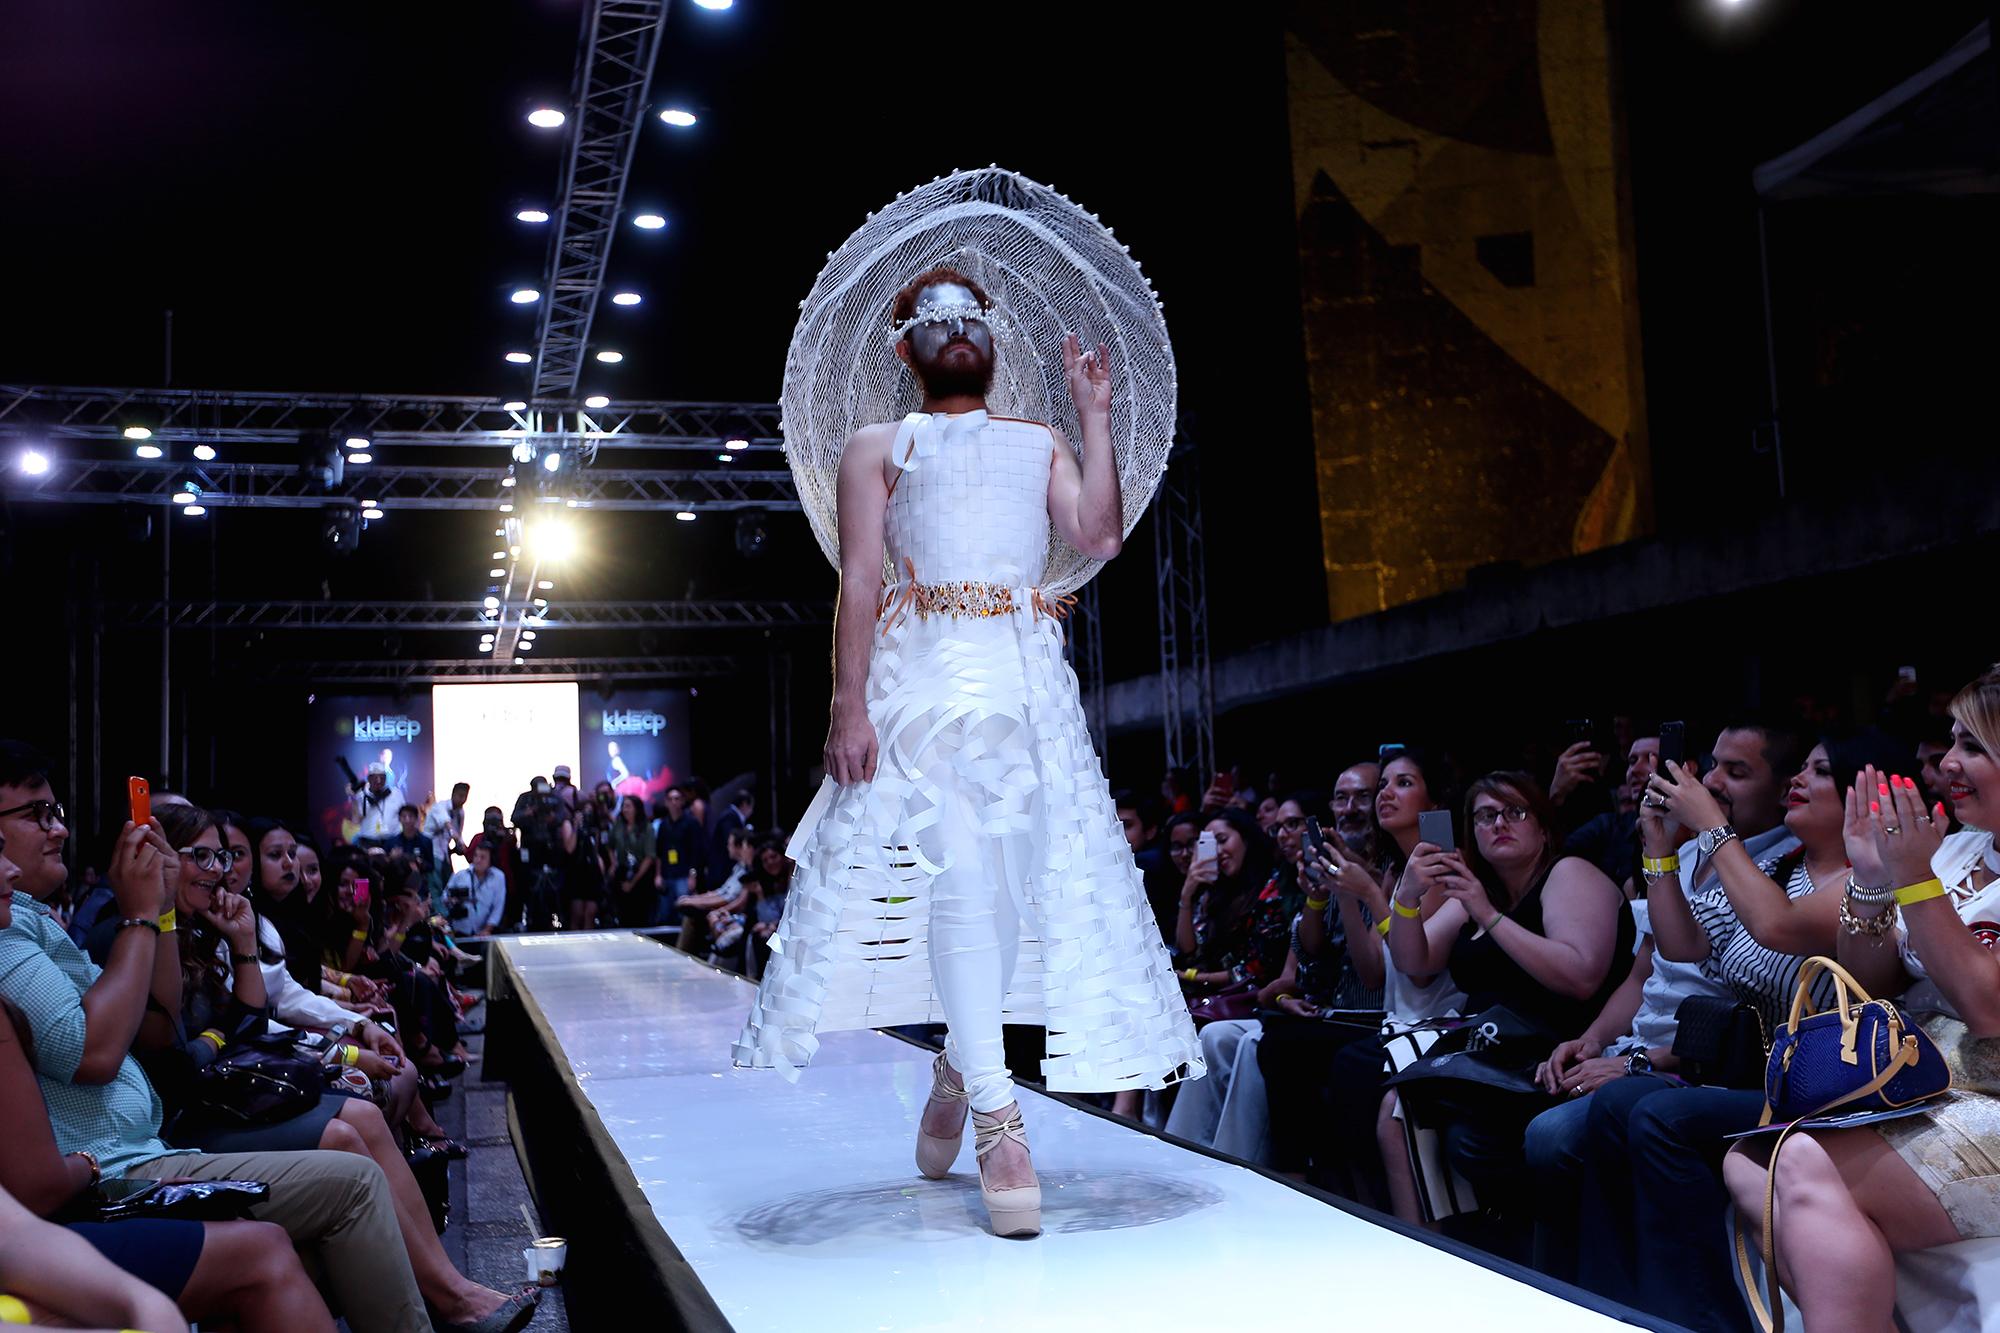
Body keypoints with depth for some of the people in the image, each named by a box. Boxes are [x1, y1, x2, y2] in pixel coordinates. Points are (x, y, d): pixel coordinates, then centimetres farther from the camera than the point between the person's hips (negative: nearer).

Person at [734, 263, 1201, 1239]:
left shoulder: (1041, 445, 22)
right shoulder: (879, 447, 14)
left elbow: (1100, 537, 4)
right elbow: (859, 582, 1)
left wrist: (1095, 417, 6)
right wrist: (849, 707, -10)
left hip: (1028, 681, 4)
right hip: (925, 674, -3)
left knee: (1017, 880, 1)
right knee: (958, 871, -16)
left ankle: (958, 1067, 22)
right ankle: (998, 1120, -15)